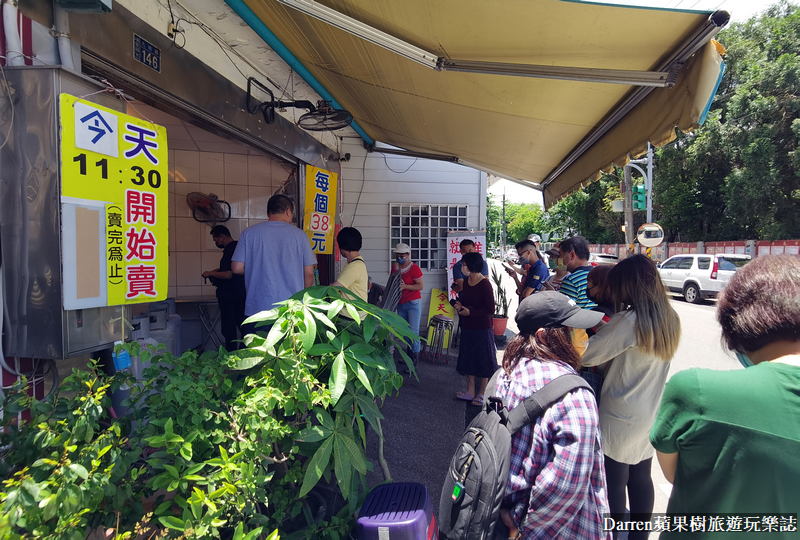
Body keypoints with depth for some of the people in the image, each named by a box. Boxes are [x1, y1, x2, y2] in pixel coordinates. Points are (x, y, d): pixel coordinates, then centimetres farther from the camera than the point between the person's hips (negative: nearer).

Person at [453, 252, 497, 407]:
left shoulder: (485, 285, -18)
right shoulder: (466, 281, 5)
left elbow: (490, 309, -19)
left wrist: (470, 312, -20)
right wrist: (459, 304, -2)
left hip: (482, 328, -8)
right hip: (467, 327, 8)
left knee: (483, 361, 6)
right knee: (467, 358, 14)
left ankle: (481, 394, 20)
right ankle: (471, 391, 27)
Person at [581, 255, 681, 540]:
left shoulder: (628, 321, -24)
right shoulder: (669, 319, 0)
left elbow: (587, 355, -20)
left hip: (620, 420, -7)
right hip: (649, 415, 7)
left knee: (614, 484, 9)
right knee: (641, 478, 20)